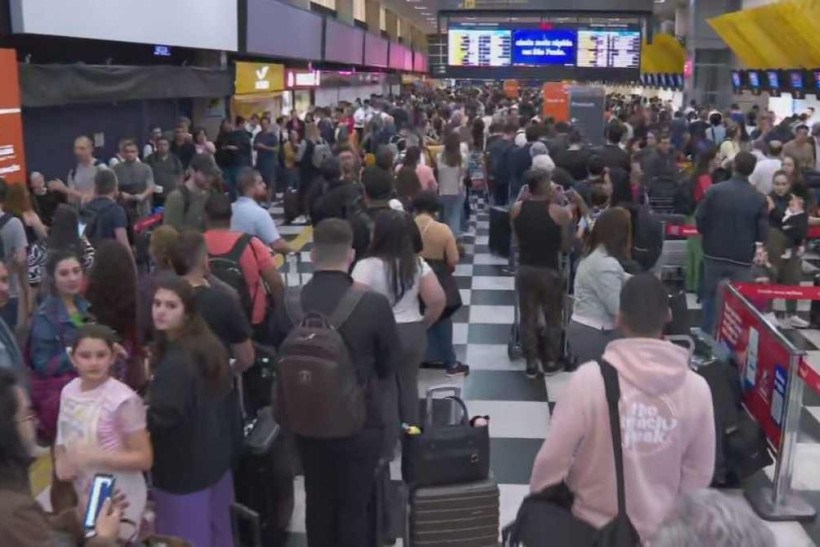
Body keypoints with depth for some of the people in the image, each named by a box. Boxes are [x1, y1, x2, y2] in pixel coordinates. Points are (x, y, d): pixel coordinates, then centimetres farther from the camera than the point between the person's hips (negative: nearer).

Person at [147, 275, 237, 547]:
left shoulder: (175, 363, -25)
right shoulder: (211, 346, 4)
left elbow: (162, 419, -25)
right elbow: (225, 402, 13)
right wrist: (227, 442, 21)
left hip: (184, 468, -9)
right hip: (215, 457, 9)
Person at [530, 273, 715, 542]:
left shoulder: (590, 378, -23)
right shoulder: (697, 388, -13)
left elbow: (552, 459, -16)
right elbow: (699, 474, -2)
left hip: (591, 527, -3)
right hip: (658, 529, 3)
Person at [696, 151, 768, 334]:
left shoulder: (714, 190, -9)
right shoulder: (759, 198, -7)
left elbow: (700, 219, -5)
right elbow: (763, 233, -6)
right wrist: (750, 244, 14)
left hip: (714, 253, 1)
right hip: (742, 257, -1)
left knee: (711, 296, 14)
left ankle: (706, 337, 19)